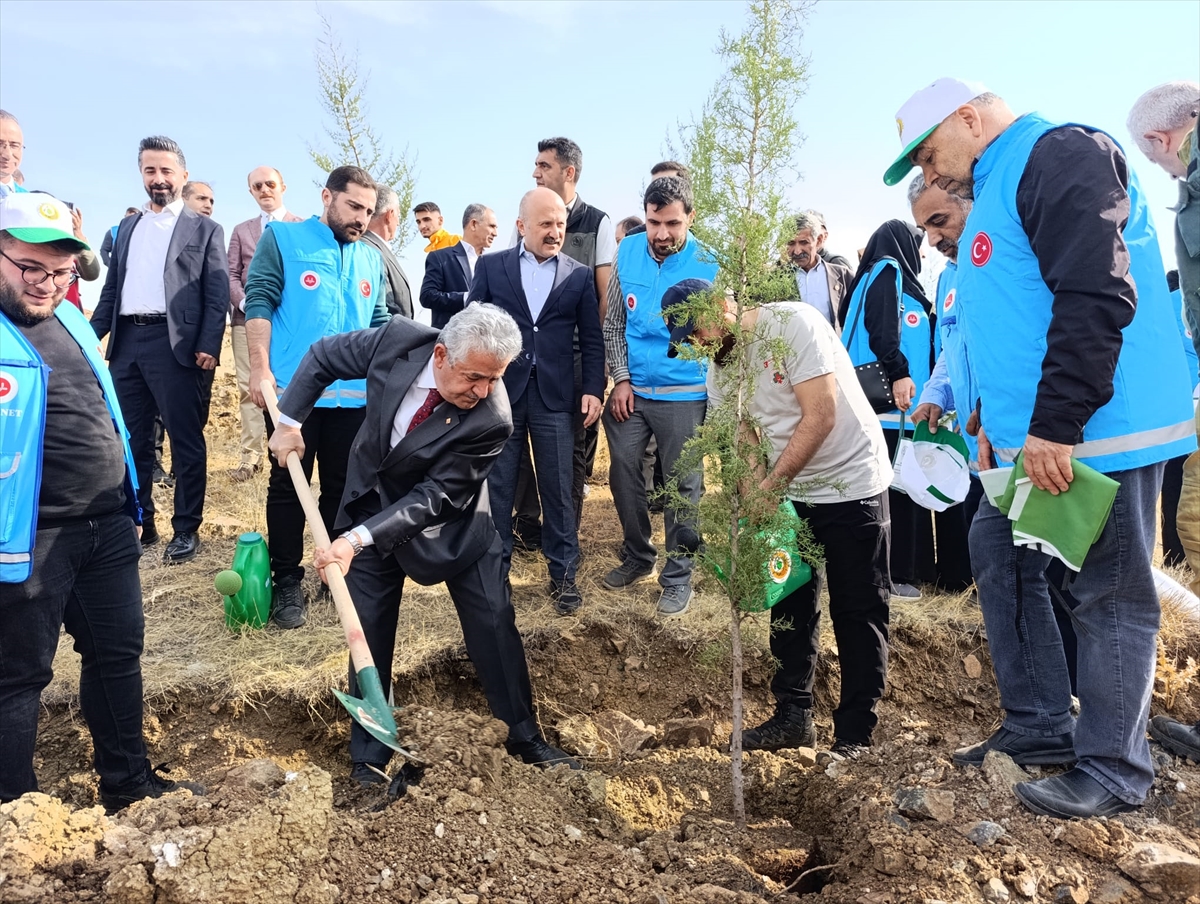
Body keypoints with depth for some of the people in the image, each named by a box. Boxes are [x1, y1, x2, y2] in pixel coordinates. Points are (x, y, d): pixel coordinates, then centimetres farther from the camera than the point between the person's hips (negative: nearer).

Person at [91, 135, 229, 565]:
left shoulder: (204, 229, 5)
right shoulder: (127, 228, 20)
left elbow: (217, 294, -3)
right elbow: (111, 289, 20)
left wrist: (208, 346, -14)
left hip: (175, 343, -5)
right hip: (127, 342, 6)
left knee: (185, 439, -1)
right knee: (131, 439, 10)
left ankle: (186, 529, 7)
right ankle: (139, 523, 20)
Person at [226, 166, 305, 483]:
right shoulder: (241, 230, 20)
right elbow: (232, 275, 13)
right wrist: (244, 302, -6)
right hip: (247, 319, 3)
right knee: (248, 387, 0)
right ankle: (250, 456, 2)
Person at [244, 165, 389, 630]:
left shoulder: (371, 259, 14)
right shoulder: (283, 238, 2)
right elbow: (259, 301, -5)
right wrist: (259, 367, -14)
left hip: (354, 395, 4)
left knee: (343, 488, 11)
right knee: (288, 487, 3)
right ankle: (287, 583, 13)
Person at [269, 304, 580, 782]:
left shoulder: (490, 420, -33)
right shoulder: (398, 340, -25)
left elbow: (433, 498, -30)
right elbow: (323, 357, -6)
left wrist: (359, 539, -37)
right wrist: (289, 421, -8)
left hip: (449, 523, -2)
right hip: (372, 505, 3)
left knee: (494, 622, 1)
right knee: (369, 629, 6)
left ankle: (525, 736, 23)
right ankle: (369, 756, 23)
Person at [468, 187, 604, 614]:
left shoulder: (579, 275, 6)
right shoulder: (490, 266, 5)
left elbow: (592, 339, 7)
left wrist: (593, 389, -3)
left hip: (555, 397, 0)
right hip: (499, 393, 0)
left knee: (558, 490, 6)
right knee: (496, 488, 7)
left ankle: (563, 574, 18)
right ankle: (494, 571, 21)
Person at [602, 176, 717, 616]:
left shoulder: (708, 264, -10)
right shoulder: (628, 252, 0)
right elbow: (613, 322, 6)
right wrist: (620, 379, -1)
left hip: (683, 395, -4)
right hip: (629, 390, 4)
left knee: (682, 486, 5)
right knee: (624, 476, 12)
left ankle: (678, 576, 21)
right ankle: (637, 557, 33)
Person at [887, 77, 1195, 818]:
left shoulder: (1060, 155, -11)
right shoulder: (997, 188, 19)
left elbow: (1097, 297, -23)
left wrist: (1054, 424, -24)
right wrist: (995, 422, 20)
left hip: (1099, 432, -10)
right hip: (1031, 440, 10)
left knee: (1109, 594, 1)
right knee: (1001, 561, 14)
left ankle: (1114, 768, 16)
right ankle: (1041, 727, 27)